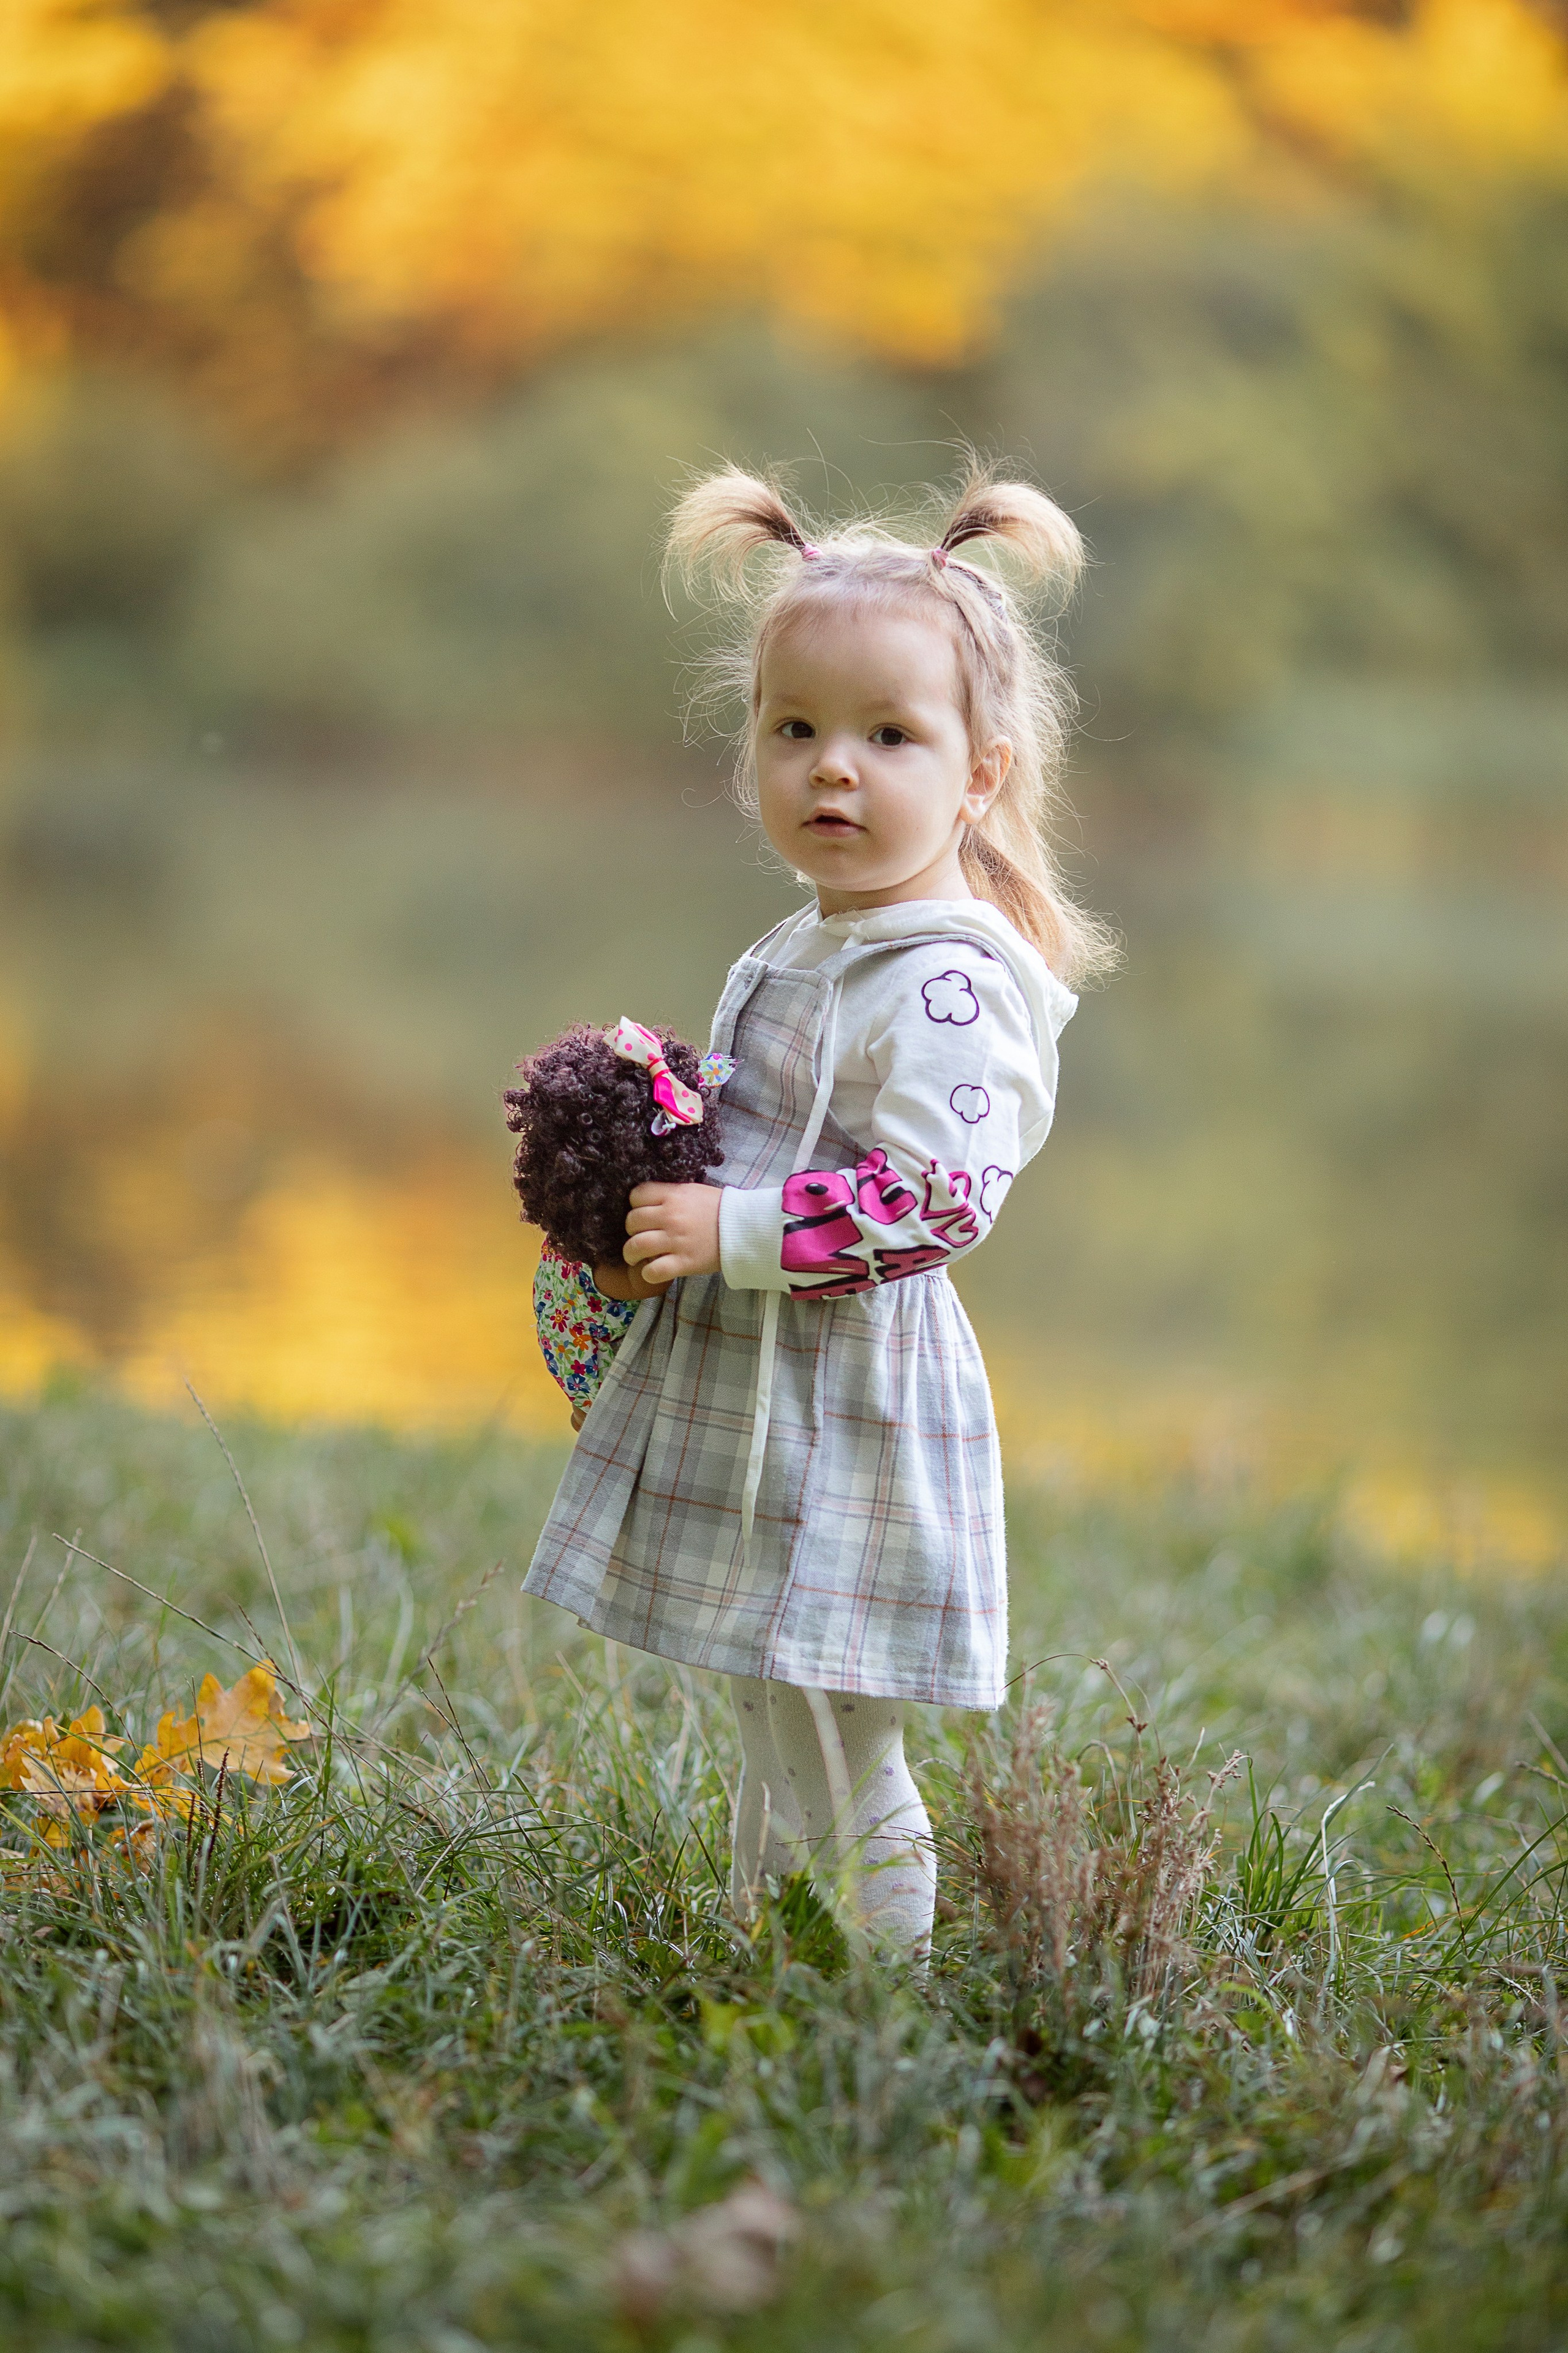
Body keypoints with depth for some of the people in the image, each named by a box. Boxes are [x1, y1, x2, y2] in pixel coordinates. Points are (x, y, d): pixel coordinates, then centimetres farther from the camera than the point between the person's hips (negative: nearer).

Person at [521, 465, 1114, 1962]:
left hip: (851, 1416, -10)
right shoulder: (798, 957, 11)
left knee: (838, 1784, -2)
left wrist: (732, 1235, -26)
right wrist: (648, 1213, 6)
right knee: (774, 1739, 21)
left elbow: (938, 1199, -27)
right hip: (753, 1403, 10)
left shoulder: (947, 979, -19)